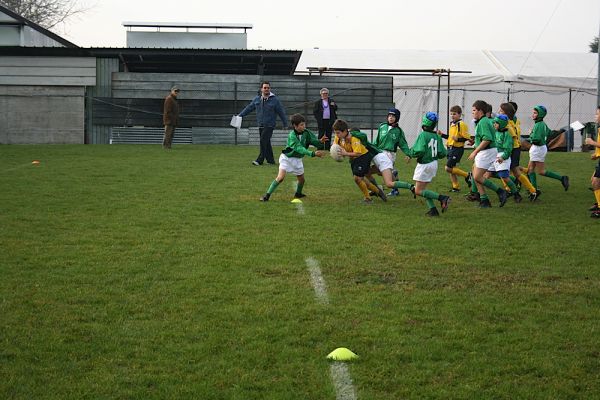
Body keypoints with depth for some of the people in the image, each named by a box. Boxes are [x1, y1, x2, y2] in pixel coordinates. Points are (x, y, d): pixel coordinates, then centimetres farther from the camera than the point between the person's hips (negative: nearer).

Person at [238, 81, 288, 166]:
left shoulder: (275, 100, -4)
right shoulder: (257, 99, 7)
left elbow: (281, 112, 0)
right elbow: (249, 108, 15)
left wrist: (285, 124, 3)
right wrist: (240, 115, 11)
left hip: (269, 125, -5)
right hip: (260, 125, 5)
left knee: (263, 141, -14)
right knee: (266, 143, 8)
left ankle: (260, 160, -13)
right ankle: (270, 160, 17)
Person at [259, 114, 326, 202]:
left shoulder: (306, 133, -10)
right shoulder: (292, 136, -27)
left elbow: (314, 141, -11)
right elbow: (299, 148, -36)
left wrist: (320, 142, -35)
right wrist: (313, 153, -45)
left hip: (297, 159, 6)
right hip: (287, 157, -6)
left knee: (301, 179, 12)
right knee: (281, 177, -20)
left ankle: (298, 194, 41)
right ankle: (267, 195, -12)